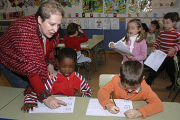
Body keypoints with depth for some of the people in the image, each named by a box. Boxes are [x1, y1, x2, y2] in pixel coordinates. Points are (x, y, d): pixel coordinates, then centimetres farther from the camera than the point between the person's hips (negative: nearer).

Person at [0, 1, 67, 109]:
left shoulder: (52, 30, -19)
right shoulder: (24, 31, -41)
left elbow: (50, 50, 1)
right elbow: (30, 68, -45)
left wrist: (50, 67, -16)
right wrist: (45, 97, -46)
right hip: (12, 65, -5)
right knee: (24, 92, -4)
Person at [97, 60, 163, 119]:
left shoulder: (145, 88, -18)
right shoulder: (116, 80, -16)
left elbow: (158, 104, -23)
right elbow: (102, 91, -14)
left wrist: (139, 112, -37)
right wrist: (108, 104, -33)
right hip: (117, 113, 0)